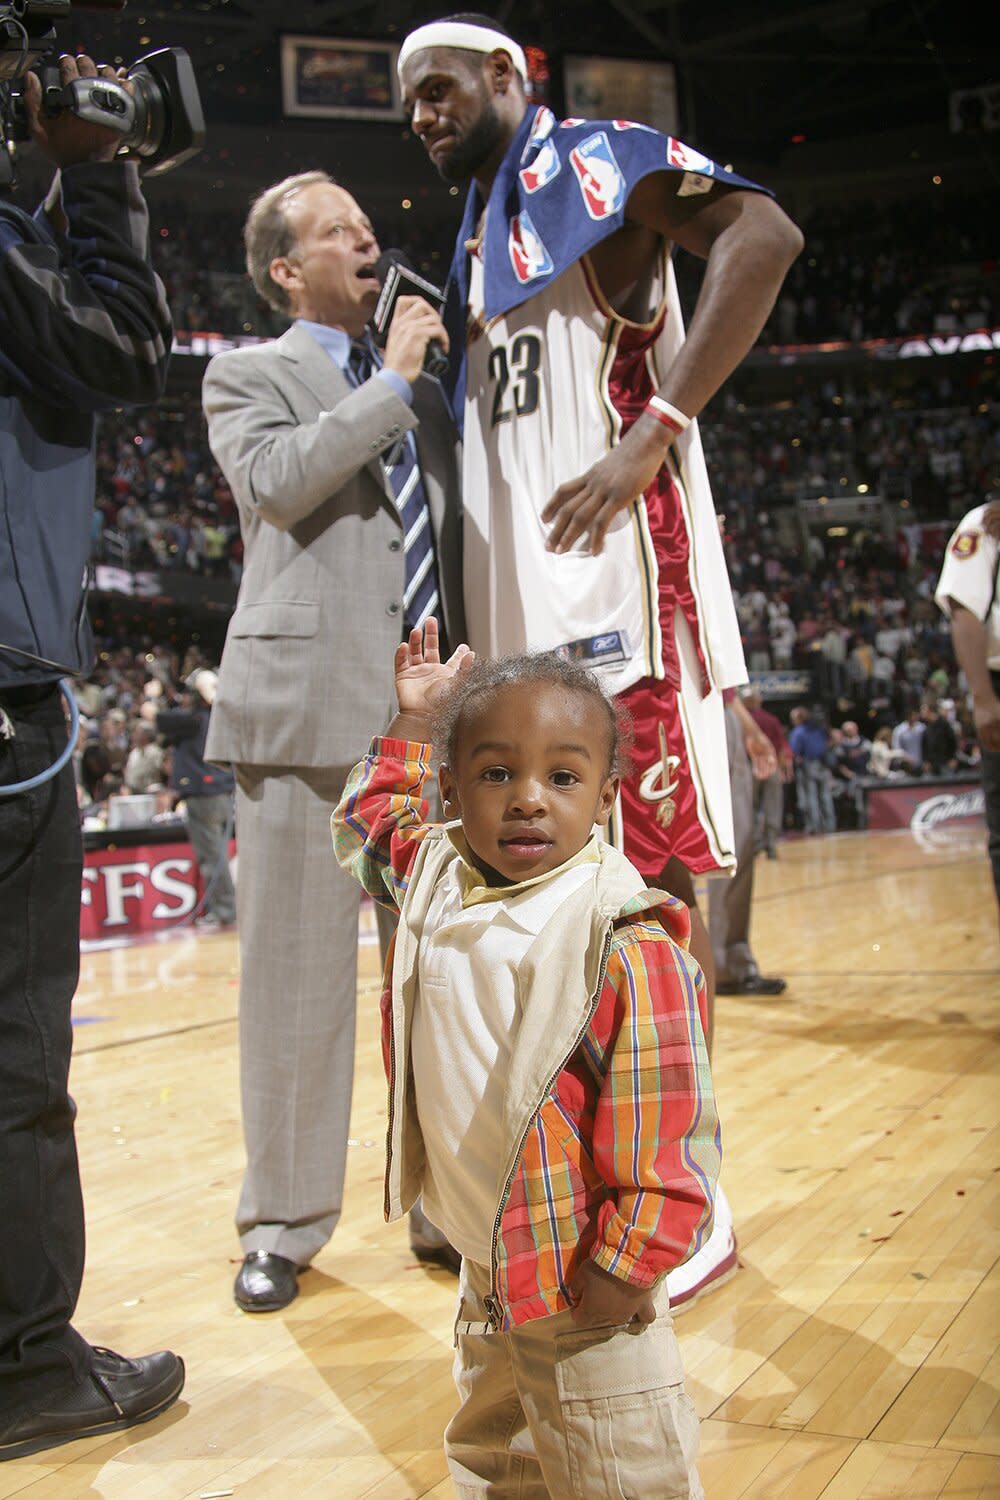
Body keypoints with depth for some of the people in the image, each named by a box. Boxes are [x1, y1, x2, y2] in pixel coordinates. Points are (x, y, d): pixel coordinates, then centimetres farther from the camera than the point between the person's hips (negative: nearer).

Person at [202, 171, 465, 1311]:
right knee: (295, 969, 1)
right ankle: (285, 1223, 14)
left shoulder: (423, 394, 23)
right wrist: (390, 380, -7)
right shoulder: (246, 375, 8)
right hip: (309, 704, -4)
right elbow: (276, 479, -13)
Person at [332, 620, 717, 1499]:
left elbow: (668, 1128, -24)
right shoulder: (438, 874, -3)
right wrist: (412, 724, 14)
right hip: (484, 1269, 8)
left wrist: (623, 1270, -18)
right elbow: (367, 824, 21)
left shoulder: (627, 945, -27)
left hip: (582, 1290, -7)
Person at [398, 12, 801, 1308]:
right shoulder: (482, 231, 24)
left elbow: (763, 235, -19)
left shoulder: (597, 162, -2)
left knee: (655, 875, -6)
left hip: (616, 576, -9)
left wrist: (653, 433, -24)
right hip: (521, 594, 9)